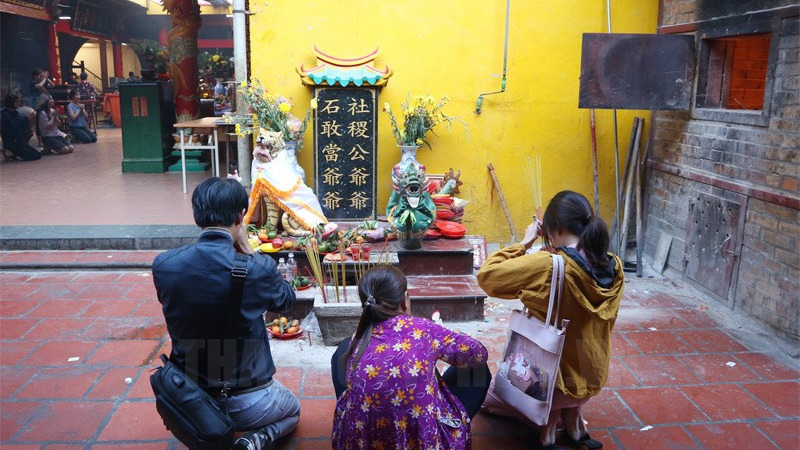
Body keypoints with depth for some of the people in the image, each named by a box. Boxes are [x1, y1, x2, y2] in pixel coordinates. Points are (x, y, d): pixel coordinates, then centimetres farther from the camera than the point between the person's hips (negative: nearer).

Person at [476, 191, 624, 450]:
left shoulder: (548, 266, -28)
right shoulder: (614, 267, -9)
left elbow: (486, 275, -22)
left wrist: (524, 242, -14)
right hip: (594, 377, 5)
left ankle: (548, 426, 13)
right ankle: (573, 423, 27)